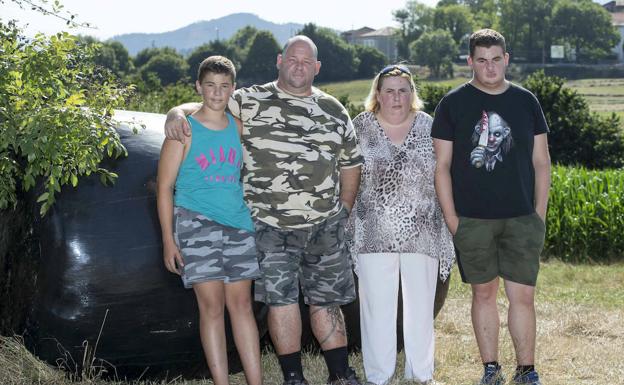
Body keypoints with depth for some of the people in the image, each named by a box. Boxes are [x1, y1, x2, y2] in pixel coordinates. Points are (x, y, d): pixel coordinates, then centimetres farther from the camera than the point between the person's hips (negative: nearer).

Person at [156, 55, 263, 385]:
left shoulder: (238, 127, 11)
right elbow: (165, 187, -3)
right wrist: (168, 240, -10)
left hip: (238, 223, 4)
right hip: (196, 222, -4)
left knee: (242, 304, 5)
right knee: (212, 306, -6)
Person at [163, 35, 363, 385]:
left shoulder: (334, 110, 9)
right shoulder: (250, 102, 1)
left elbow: (350, 162, 16)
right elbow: (205, 107, 3)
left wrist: (344, 210, 13)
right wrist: (178, 113, -18)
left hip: (325, 226, 2)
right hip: (271, 226, -2)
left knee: (326, 300, 10)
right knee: (281, 299, 0)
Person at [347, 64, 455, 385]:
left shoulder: (429, 126, 4)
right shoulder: (360, 127, 1)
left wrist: (448, 218, 7)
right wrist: (345, 220, 4)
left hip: (422, 233, 1)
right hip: (374, 234, -1)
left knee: (421, 305, 9)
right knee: (377, 306, 4)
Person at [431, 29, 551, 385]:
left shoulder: (526, 101, 6)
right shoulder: (453, 104, 0)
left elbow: (541, 161, 8)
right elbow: (442, 165, 0)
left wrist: (540, 214, 2)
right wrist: (451, 218, -4)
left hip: (522, 218, 1)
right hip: (472, 220, -1)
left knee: (523, 296, -1)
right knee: (484, 293, 8)